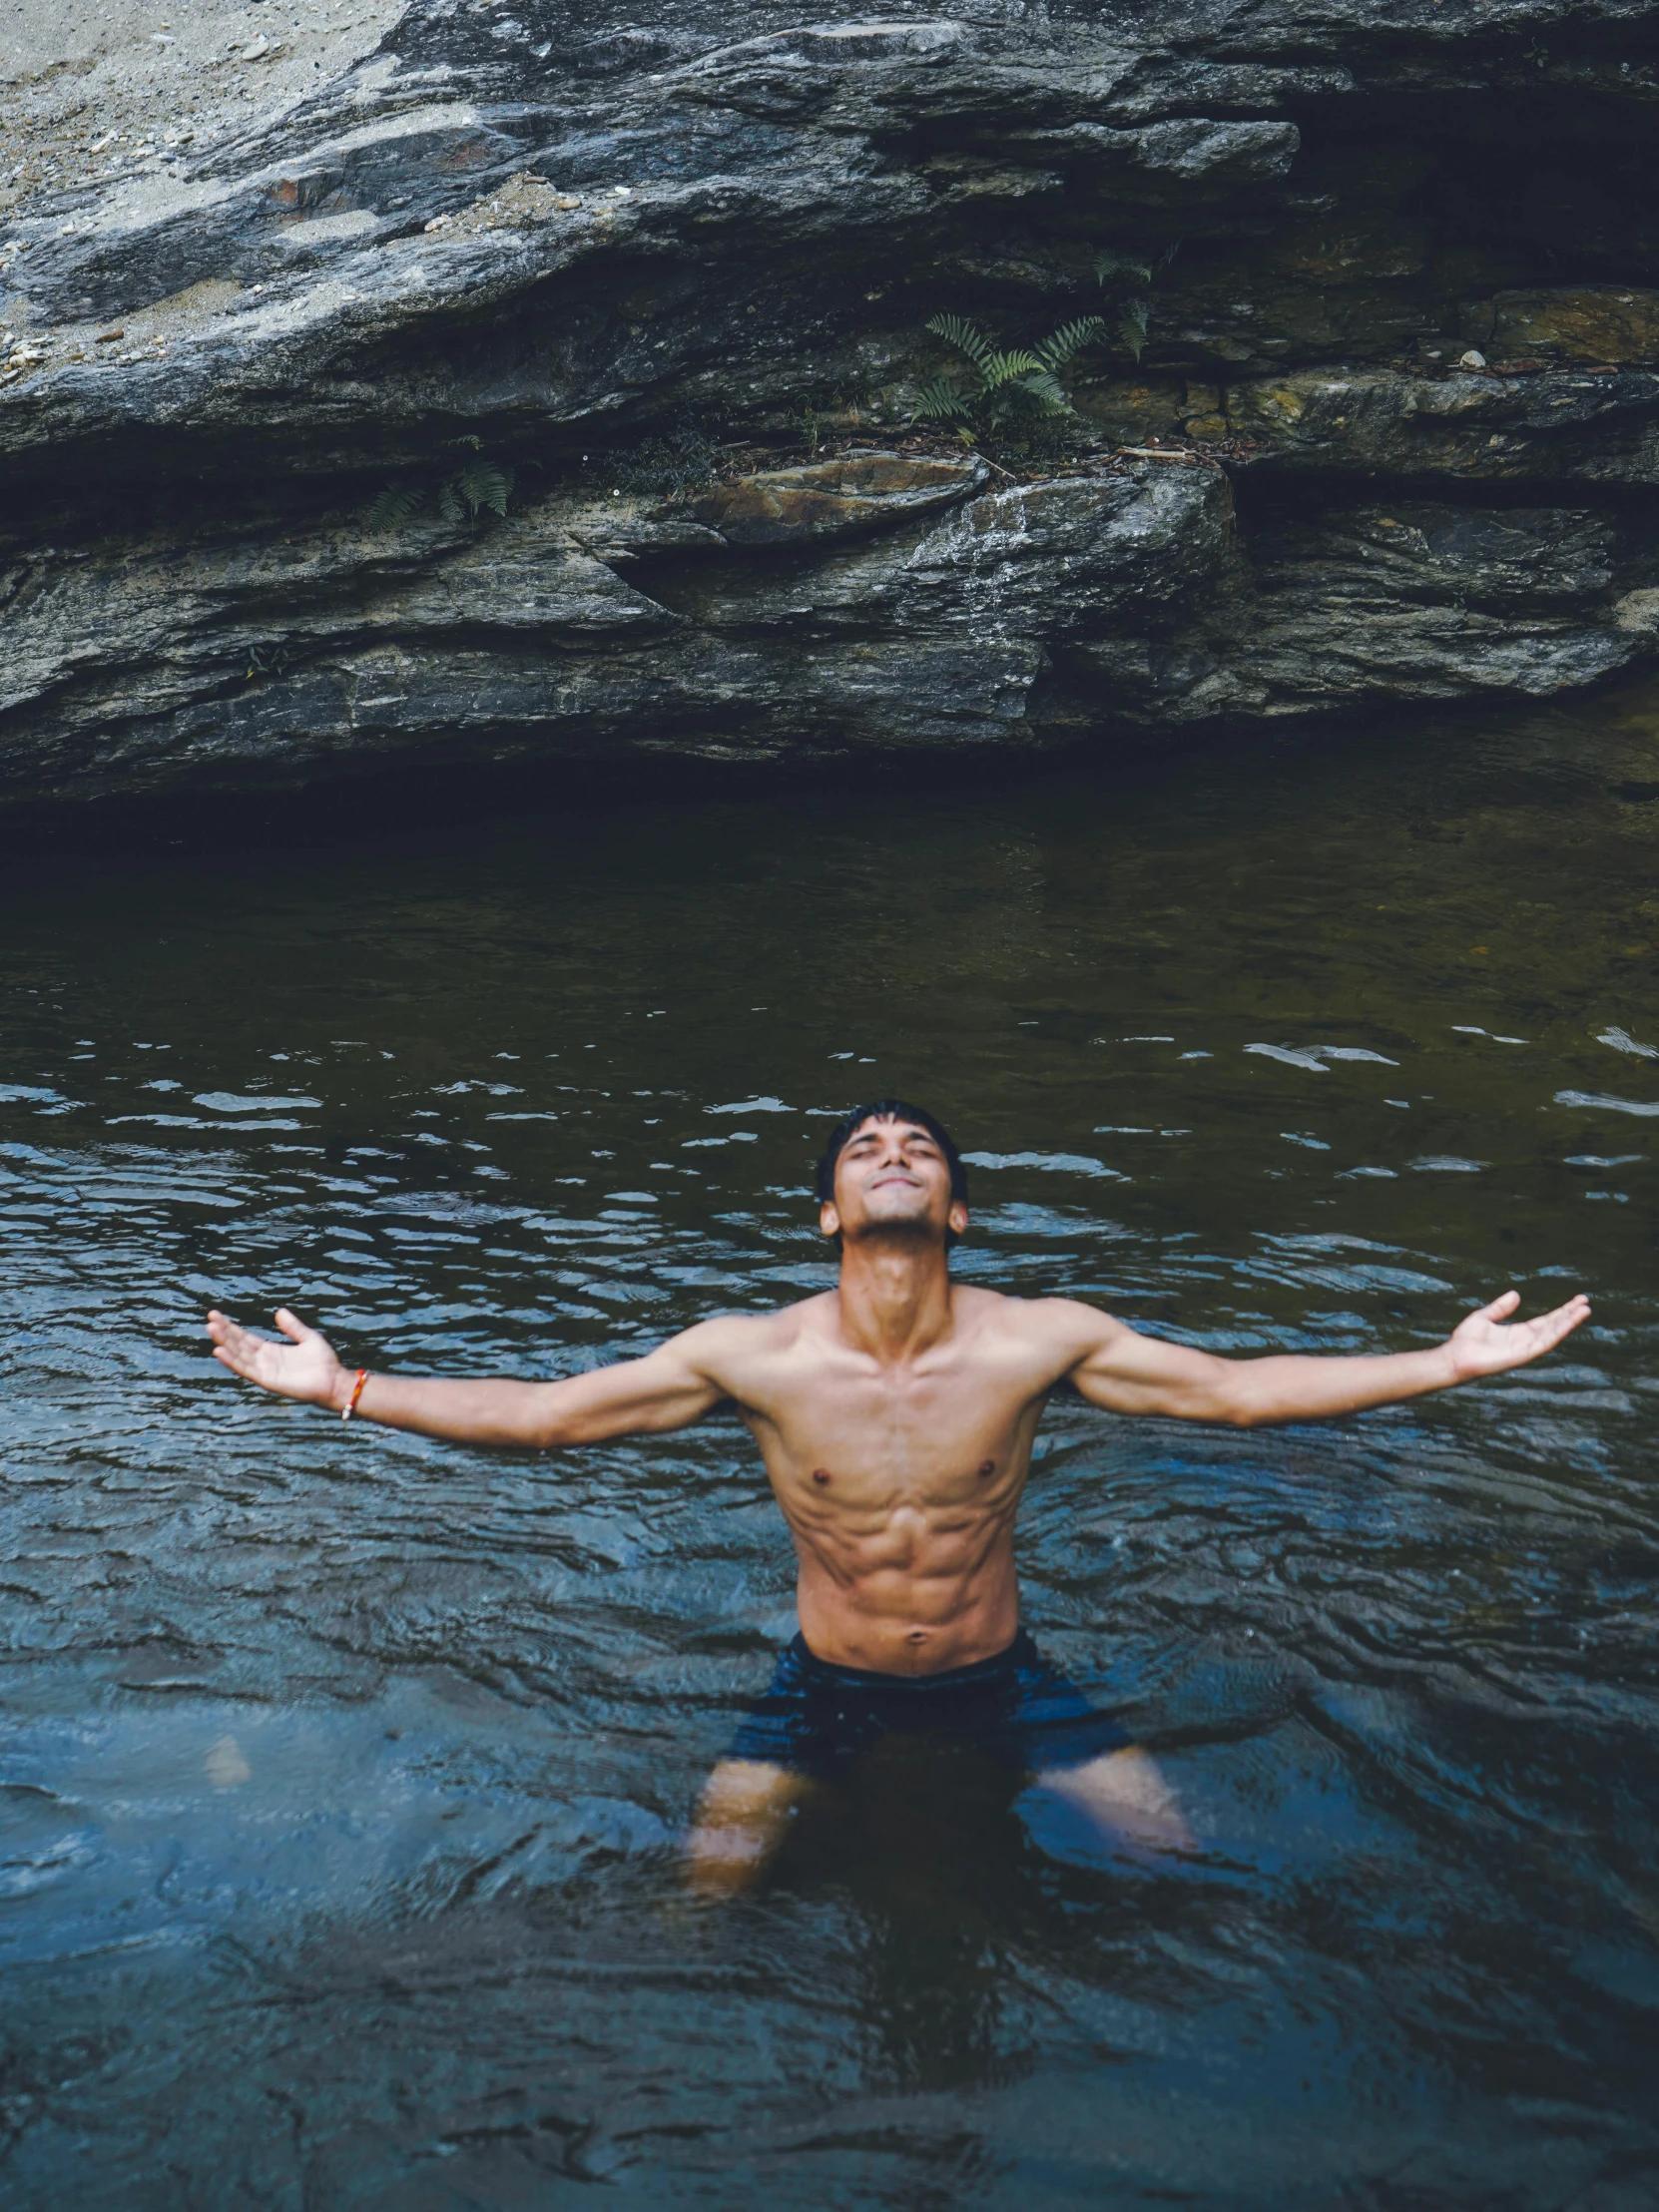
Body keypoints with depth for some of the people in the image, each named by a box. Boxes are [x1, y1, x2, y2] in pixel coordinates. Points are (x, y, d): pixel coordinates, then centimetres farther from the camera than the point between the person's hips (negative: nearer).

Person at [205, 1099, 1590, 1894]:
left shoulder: (1041, 1340, -19)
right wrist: (342, 1387, -21)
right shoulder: (749, 1356, -20)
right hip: (829, 1686, 0)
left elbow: (1239, 1390, -13)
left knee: (1182, 1849, -2)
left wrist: (1447, 1363, -17)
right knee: (709, 1886, -10)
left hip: (999, 1678, 1)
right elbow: (539, 1415, -15)